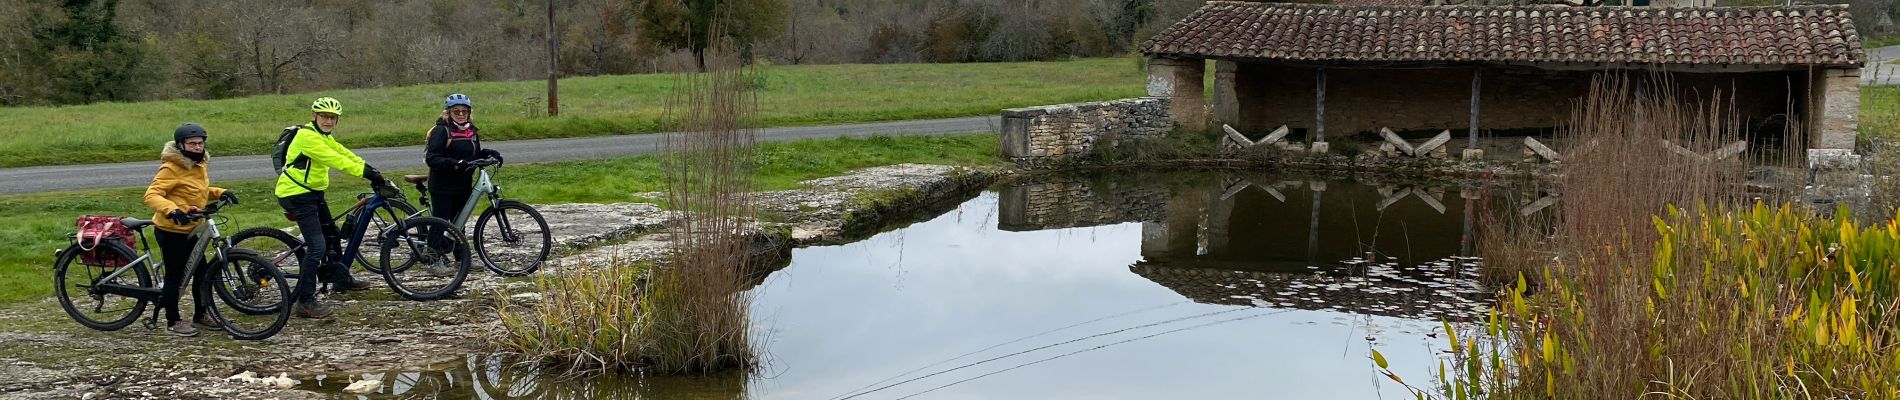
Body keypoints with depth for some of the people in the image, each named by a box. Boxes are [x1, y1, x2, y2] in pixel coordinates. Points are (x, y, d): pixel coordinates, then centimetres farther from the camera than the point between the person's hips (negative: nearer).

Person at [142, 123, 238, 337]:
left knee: (201, 272, 12)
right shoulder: (171, 168, -18)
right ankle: (173, 321, 12)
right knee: (175, 275, 0)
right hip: (172, 230, -8)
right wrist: (171, 210, -40)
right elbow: (151, 195, -24)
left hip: (191, 229, 8)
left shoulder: (200, 166, 9)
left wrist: (220, 193, 7)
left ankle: (200, 315, 27)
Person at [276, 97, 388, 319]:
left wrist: (372, 171, -5)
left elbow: (345, 154, 6)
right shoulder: (307, 136, -21)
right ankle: (305, 301, -13)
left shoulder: (324, 137, 12)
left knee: (332, 235, 24)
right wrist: (366, 173, -33)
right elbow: (334, 160, -29)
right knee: (317, 246, -16)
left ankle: (340, 278, 45)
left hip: (313, 193, 11)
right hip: (296, 195, -11)